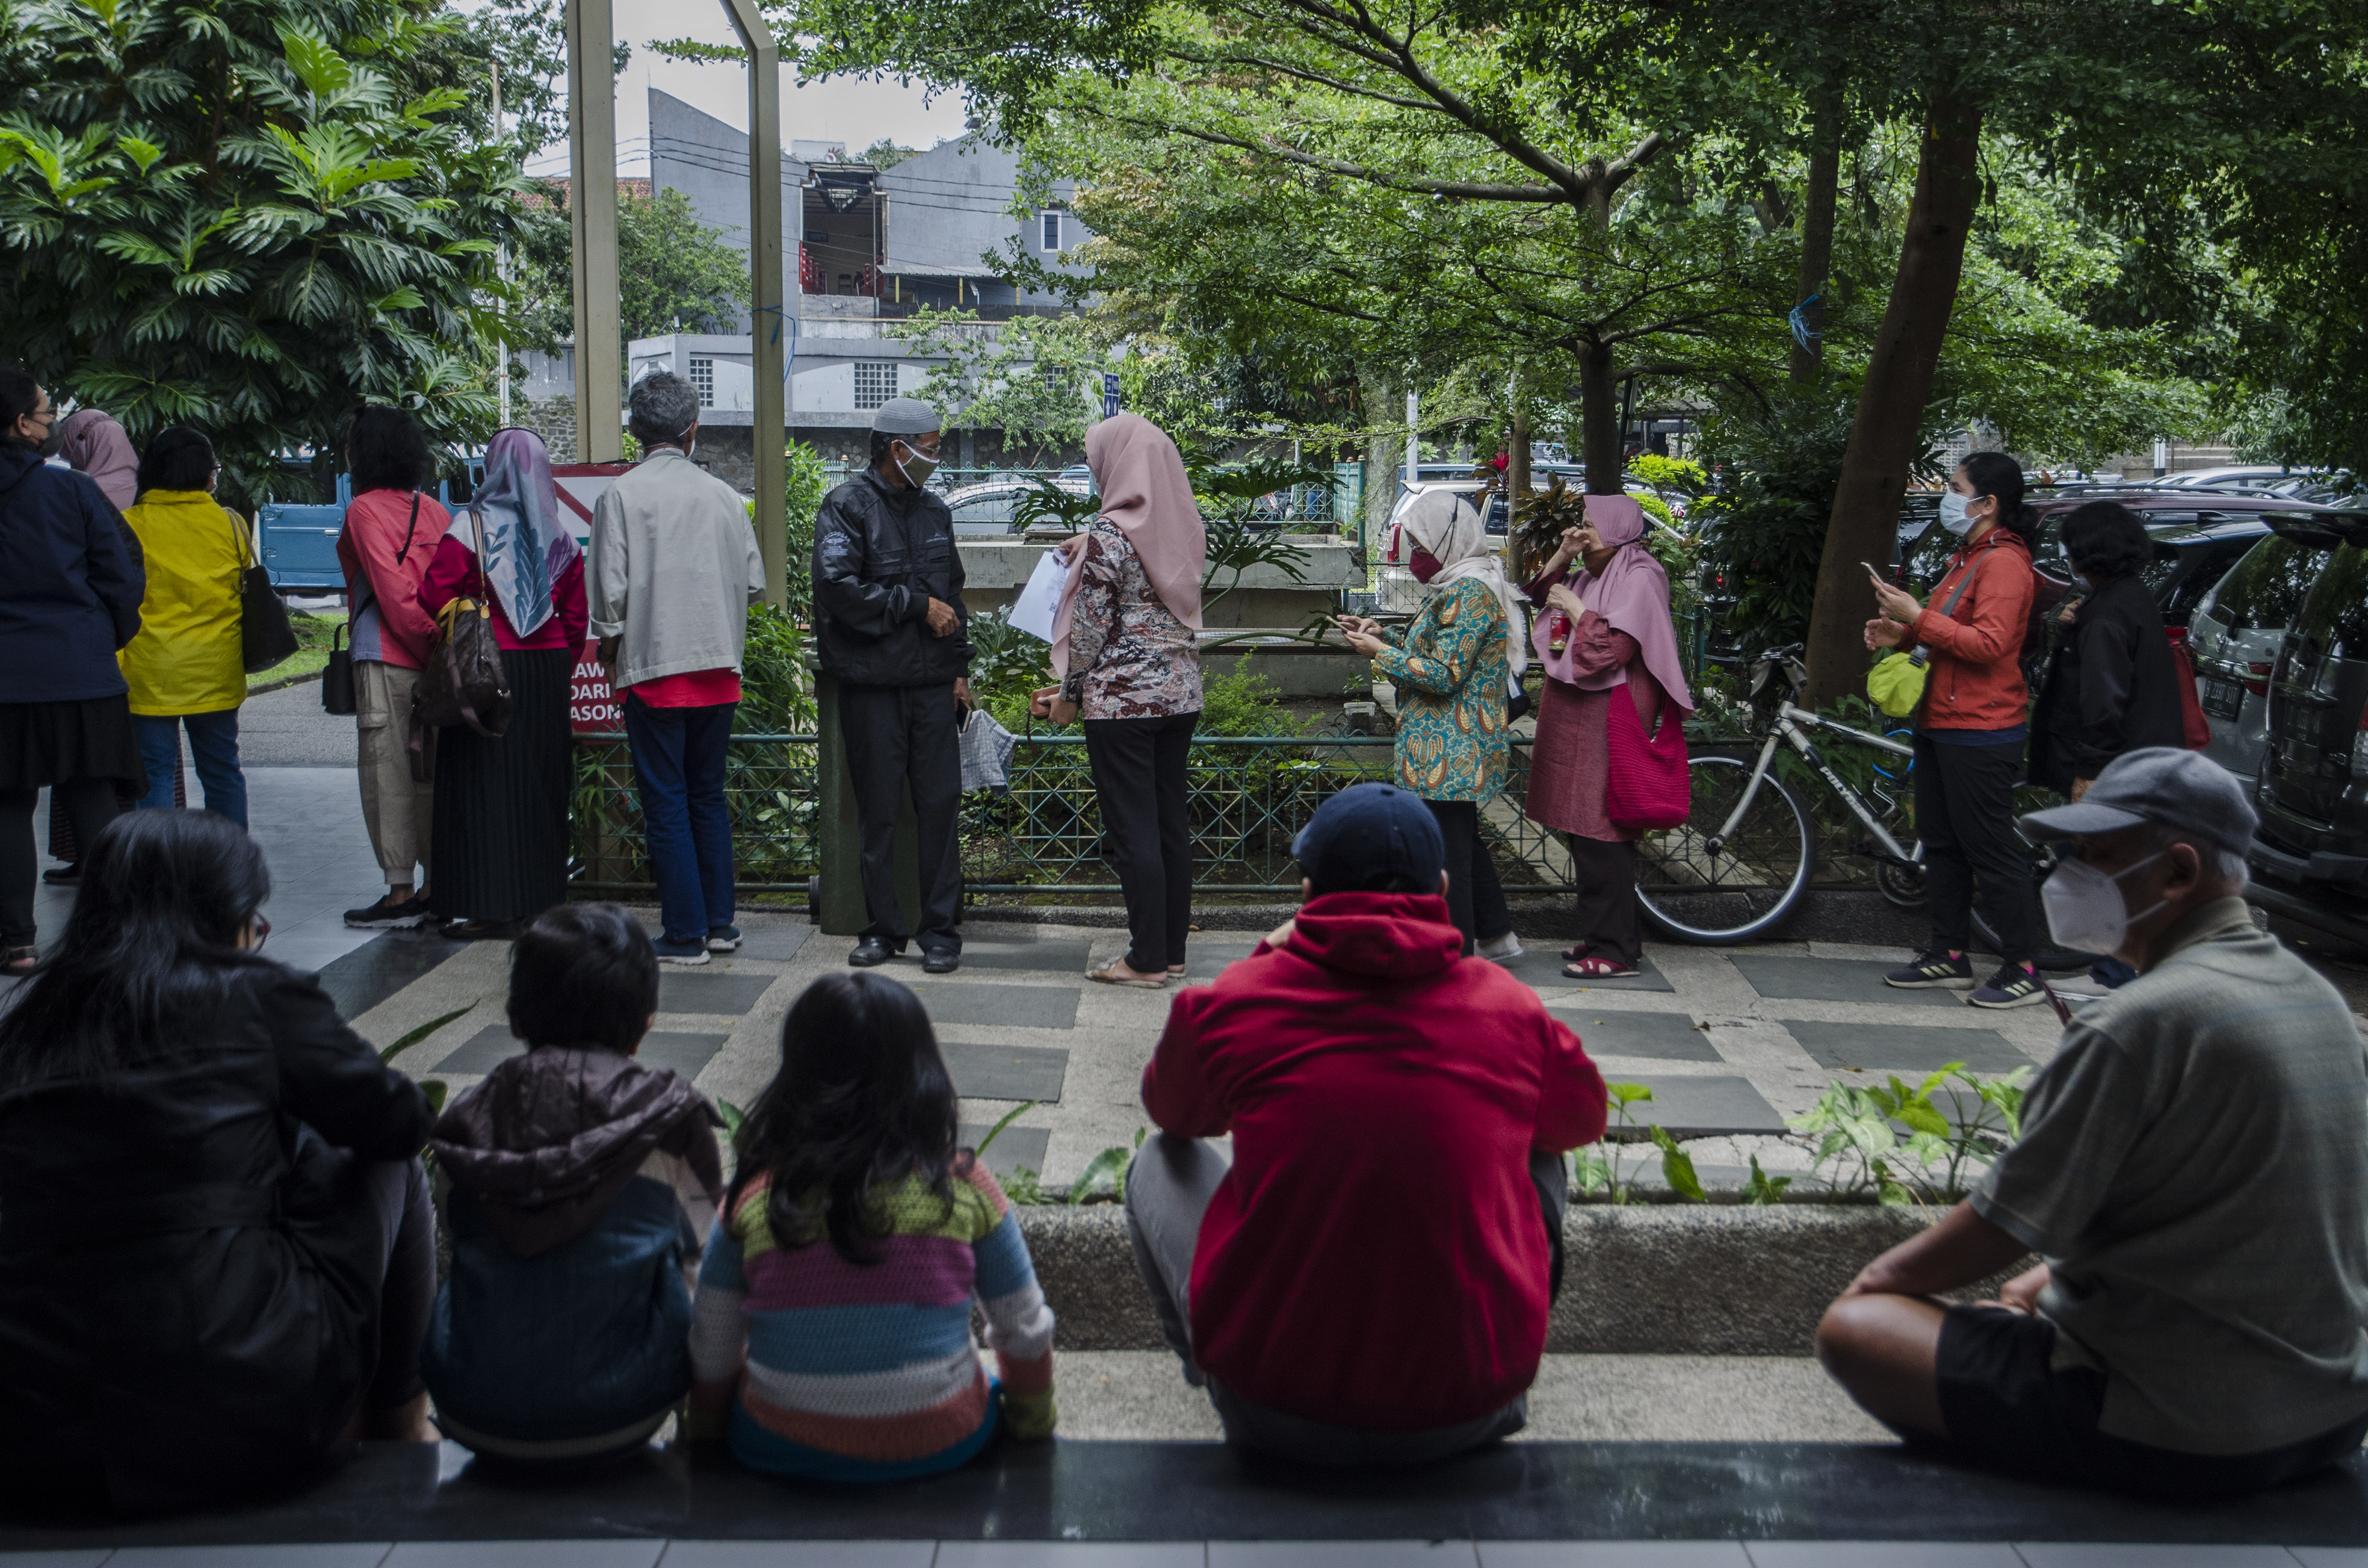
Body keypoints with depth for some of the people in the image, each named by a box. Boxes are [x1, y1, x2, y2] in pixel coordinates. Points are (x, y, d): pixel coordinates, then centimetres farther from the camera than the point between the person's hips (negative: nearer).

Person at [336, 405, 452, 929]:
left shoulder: (365, 509, -7)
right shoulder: (434, 510, 10)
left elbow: (392, 592, -14)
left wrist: (428, 643, -10)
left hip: (386, 660, -6)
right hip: (431, 662, 6)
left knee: (388, 773, -2)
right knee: (428, 770, 10)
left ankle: (401, 893, -1)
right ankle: (436, 885, 14)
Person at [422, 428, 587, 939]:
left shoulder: (471, 530, -8)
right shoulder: (561, 537, 5)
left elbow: (433, 599, -11)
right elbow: (576, 617, 8)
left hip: (489, 669, -4)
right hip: (550, 670, 4)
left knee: (485, 782, 0)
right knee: (542, 782, 12)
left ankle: (491, 904, -2)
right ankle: (542, 893, 18)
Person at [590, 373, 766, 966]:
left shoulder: (620, 496, -7)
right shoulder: (723, 495, 2)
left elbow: (611, 589, -10)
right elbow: (754, 582, 6)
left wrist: (609, 645, 8)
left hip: (654, 667, -4)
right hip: (718, 668, 4)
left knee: (666, 804, 3)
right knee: (709, 796, 15)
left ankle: (686, 934, 5)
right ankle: (720, 923, 18)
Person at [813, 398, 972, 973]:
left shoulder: (934, 509, 15)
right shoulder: (847, 506, -3)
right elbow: (839, 588, -16)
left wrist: (959, 667, 16)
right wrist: (917, 605, -12)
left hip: (933, 685, 4)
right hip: (871, 684, -4)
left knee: (941, 806, 0)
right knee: (878, 811, 3)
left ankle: (940, 930, 7)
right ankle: (883, 929, 14)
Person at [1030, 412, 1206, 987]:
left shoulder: (1110, 535, -14)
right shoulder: (1184, 525, 7)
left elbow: (1093, 627, -12)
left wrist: (1069, 693, -1)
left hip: (1123, 697, -7)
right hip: (1181, 691, 8)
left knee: (1133, 829, -1)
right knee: (1171, 821, 12)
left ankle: (1147, 960, 3)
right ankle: (1173, 951, 19)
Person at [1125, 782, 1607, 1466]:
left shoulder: (1229, 1004, -7)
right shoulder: (1514, 1011, -3)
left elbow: (1173, 1114, 18)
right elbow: (1585, 1120, 21)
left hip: (1277, 1419, -1)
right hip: (1467, 1420, 1)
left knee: (1160, 1161, 22)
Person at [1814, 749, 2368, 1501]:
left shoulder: (2137, 1024, -22)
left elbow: (2001, 1229, -15)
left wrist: (1883, 1275, 3)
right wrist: (2054, 1277, 15)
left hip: (2181, 1437, -9)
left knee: (1854, 1329, -5)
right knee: (2016, 1313, 29)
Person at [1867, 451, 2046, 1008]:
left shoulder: (2004, 561, -15)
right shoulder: (1966, 557, 18)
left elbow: (1990, 642, -25)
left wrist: (1919, 617, -23)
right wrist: (1901, 634, 10)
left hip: (1979, 733, -10)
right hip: (1941, 723, 10)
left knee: (1991, 850, -6)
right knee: (1941, 843, 14)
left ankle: (2024, 969, 1)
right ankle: (1948, 956, 22)